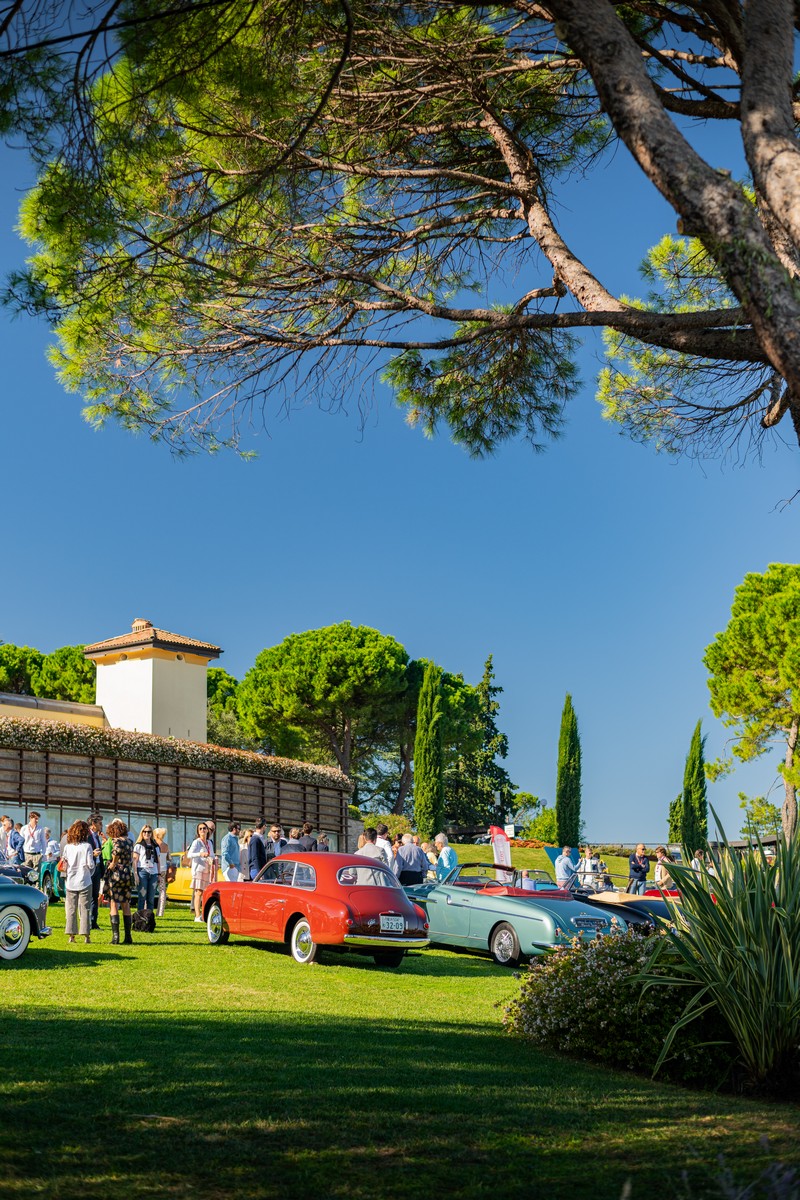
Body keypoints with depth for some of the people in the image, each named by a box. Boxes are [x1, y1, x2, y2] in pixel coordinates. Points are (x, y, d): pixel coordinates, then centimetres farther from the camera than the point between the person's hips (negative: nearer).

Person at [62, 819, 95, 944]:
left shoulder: (68, 847, 1)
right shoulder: (87, 846, -8)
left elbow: (65, 864, 5)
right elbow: (90, 864, -10)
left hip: (71, 882, 3)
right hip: (84, 881, -3)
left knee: (71, 909, 8)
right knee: (85, 909, 2)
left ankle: (71, 935, 7)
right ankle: (85, 935, 1)